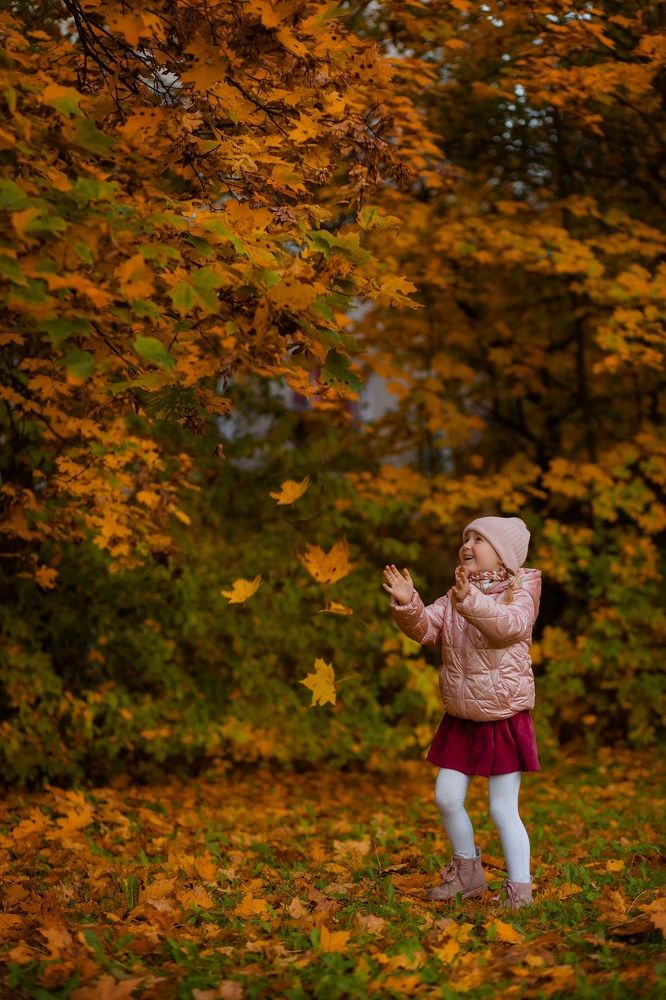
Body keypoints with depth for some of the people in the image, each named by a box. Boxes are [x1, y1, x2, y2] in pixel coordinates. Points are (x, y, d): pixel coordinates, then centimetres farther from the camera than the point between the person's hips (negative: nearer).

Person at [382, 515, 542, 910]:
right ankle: (468, 871, 30)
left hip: (505, 719, -6)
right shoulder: (454, 598, 7)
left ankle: (520, 891, 6)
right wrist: (407, 604, -25)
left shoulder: (519, 590, -11)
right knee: (447, 797, 10)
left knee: (503, 810, -4)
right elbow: (425, 628, -5)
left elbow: (510, 625, -32)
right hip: (460, 719, 6)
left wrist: (470, 601, -48)